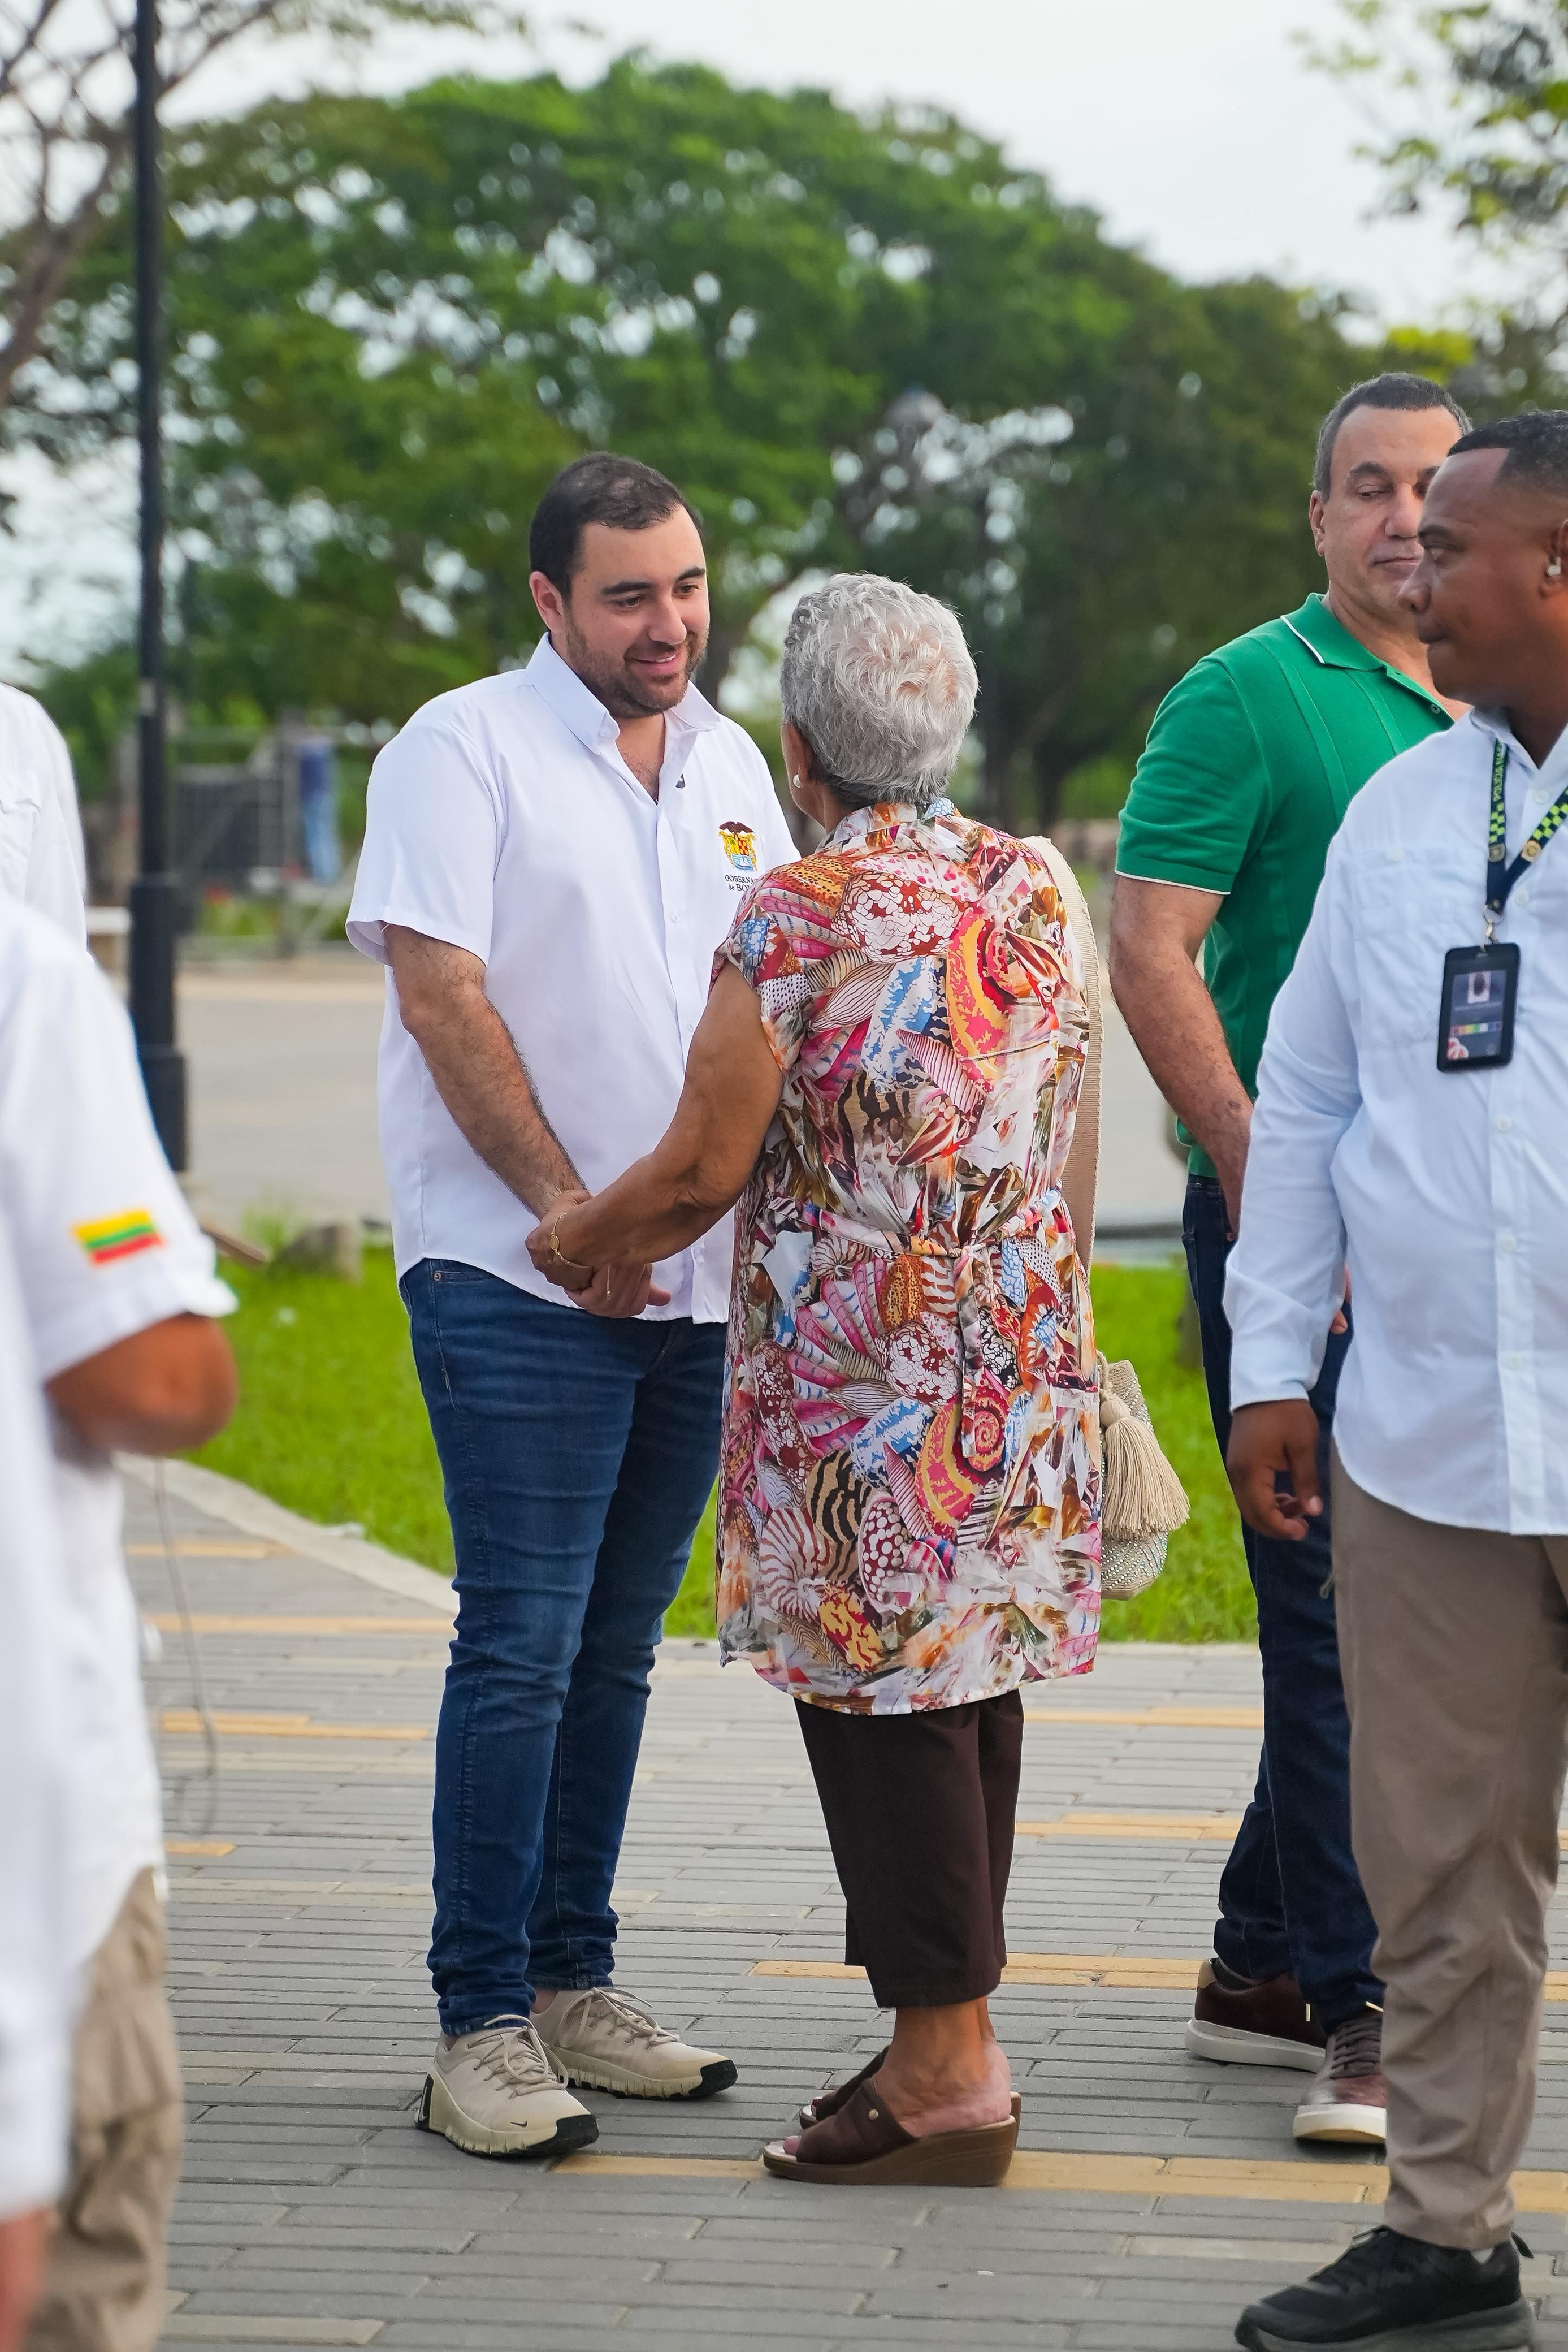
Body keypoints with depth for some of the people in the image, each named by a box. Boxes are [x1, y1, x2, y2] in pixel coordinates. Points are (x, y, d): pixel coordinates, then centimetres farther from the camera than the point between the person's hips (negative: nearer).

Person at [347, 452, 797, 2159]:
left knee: (615, 1646, 10)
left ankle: (571, 1982, 18)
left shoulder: (727, 764, 15)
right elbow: (443, 995, -13)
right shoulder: (465, 750, -5)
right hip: (517, 1280, -6)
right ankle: (481, 2027, -6)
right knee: (522, 1644, -9)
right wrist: (576, 1218, -14)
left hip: (695, 1282, 6)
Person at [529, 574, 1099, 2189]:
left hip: (857, 1366, -7)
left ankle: (944, 2068, 0)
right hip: (1025, 1346, 7)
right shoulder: (1034, 890, 8)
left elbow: (704, 1164, -12)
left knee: (882, 1701, -2)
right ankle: (953, 2041, 19)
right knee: (971, 1687, 12)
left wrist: (579, 1237, 8)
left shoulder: (797, 914, -14)